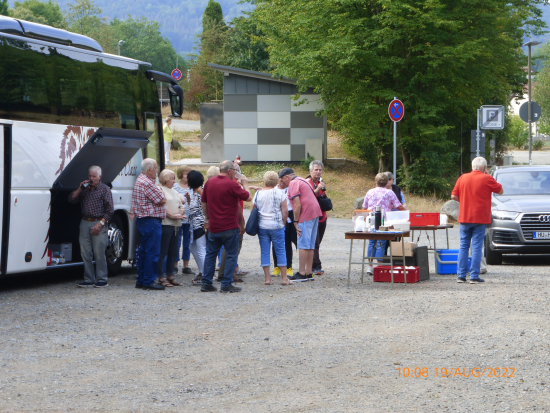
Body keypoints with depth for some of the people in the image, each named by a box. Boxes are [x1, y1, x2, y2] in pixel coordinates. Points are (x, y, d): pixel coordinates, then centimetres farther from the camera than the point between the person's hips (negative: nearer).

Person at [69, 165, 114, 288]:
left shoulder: (105, 189, 1)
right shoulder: (84, 188, 16)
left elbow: (110, 210, -3)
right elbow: (71, 200, 10)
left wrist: (100, 224, -12)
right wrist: (80, 188, -3)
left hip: (99, 223, -5)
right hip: (85, 223, 5)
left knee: (99, 253, -5)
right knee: (85, 253, 3)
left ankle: (102, 280, 2)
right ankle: (89, 279, 9)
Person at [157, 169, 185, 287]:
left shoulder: (174, 192, 22)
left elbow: (181, 205, 21)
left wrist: (180, 213, 0)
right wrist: (172, 215, -17)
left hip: (176, 224, 8)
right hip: (165, 224, -8)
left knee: (173, 252, 11)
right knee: (163, 252, -6)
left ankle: (170, 275, 18)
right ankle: (161, 277, -3)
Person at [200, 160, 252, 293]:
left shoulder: (209, 182, 6)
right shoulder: (231, 184, -14)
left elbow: (204, 202, 15)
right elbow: (247, 197, -9)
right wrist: (245, 184, 7)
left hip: (213, 227, 6)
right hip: (229, 227, -6)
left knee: (210, 254, 14)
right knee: (231, 255, 4)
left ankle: (206, 283, 12)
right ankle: (226, 284, 1)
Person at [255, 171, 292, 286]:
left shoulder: (258, 194, 2)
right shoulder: (279, 193, -4)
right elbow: (285, 212, -5)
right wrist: (283, 223, 8)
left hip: (262, 226, 2)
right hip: (276, 225, -2)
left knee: (264, 252, 6)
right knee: (280, 251, 3)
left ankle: (267, 278, 4)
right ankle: (284, 278, 3)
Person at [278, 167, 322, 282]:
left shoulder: (293, 183, -8)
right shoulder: (302, 181, 22)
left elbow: (297, 205, -16)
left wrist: (296, 221, -12)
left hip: (306, 215, -10)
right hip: (315, 212, 10)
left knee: (303, 245, -7)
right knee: (310, 245, 11)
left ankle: (301, 273, -8)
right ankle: (309, 273, 13)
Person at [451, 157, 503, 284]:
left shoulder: (462, 178, 4)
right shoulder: (487, 179, -8)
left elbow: (454, 196, 5)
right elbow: (500, 191, 5)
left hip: (464, 217, 4)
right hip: (480, 218, -3)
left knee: (463, 246, 10)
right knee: (477, 247, -1)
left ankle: (461, 275, 8)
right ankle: (474, 277, -3)